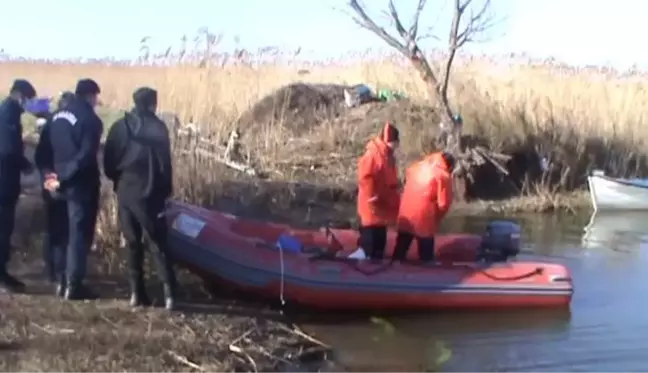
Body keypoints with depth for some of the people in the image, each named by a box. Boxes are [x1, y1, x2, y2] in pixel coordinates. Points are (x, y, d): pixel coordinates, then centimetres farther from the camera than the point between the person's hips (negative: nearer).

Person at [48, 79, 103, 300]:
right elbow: (86, 156, -22)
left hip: (65, 184, 8)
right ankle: (73, 285, 2)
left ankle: (64, 281, 23)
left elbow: (47, 150, 12)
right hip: (82, 185, -8)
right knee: (80, 234, 0)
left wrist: (57, 174, 10)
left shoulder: (58, 116, 9)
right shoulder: (90, 120, -14)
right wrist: (62, 179, -19)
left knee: (66, 233, 18)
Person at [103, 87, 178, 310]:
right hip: (147, 194, -4)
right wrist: (166, 190, 2)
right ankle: (169, 292, -8)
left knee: (132, 244, 12)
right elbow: (164, 163, -8)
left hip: (125, 192, 4)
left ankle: (137, 292, 12)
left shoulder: (119, 126, 4)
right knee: (158, 244, 0)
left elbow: (108, 161, 5)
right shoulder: (157, 128, -8)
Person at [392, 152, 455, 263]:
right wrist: (436, 218, 7)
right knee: (426, 255, 8)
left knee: (400, 252, 17)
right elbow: (444, 203, -9)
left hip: (405, 215, 5)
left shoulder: (418, 165, 10)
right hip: (424, 220, -5)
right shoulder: (444, 176, -7)